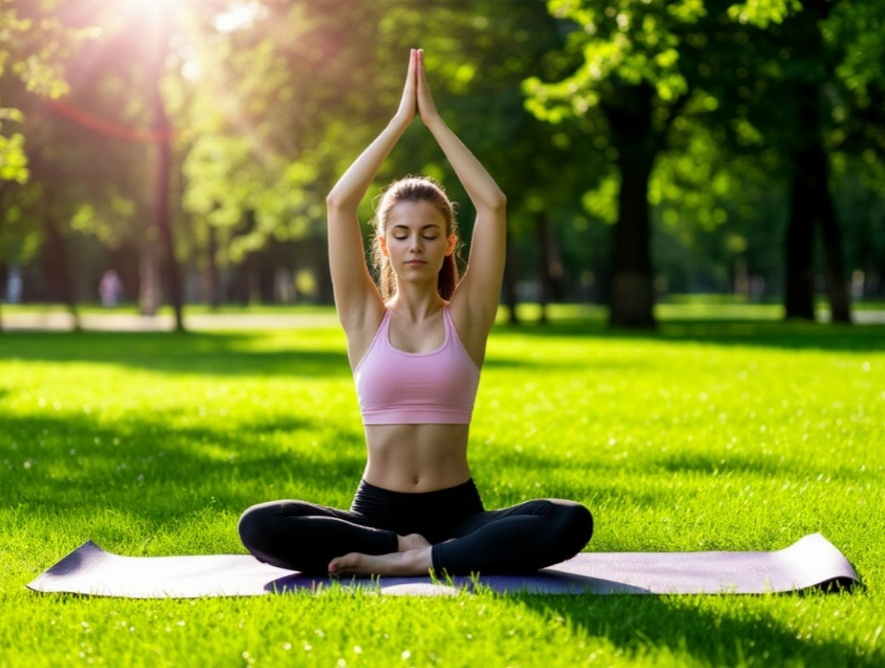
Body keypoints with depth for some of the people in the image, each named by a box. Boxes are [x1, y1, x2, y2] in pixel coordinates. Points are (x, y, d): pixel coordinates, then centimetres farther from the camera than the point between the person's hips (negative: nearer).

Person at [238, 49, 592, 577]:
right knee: (258, 528, -27)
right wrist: (401, 119, -2)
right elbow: (339, 203, -4)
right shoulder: (366, 317, 6)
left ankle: (413, 561, -23)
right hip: (376, 510, 0)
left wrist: (433, 119, -1)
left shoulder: (467, 315, 6)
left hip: (456, 512, 0)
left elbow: (494, 204, -5)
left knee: (571, 523, -29)